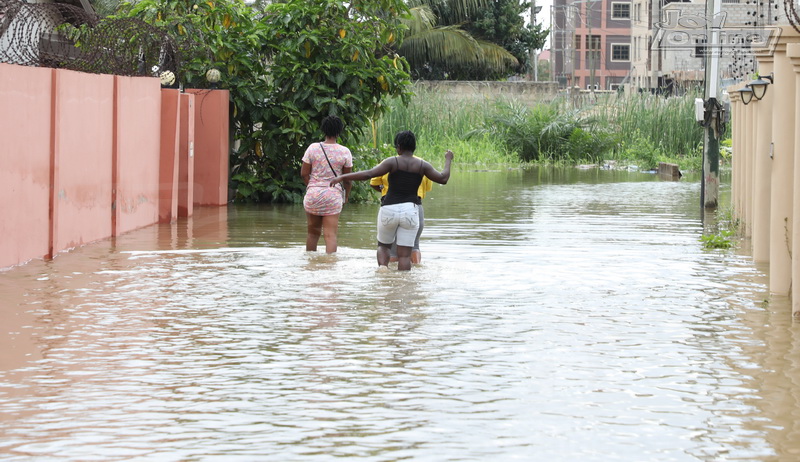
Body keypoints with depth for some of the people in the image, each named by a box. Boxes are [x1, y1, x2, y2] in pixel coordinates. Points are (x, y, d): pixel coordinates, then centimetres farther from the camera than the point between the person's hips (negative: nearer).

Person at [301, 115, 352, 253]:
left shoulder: (313, 148, -2)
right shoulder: (345, 152, -4)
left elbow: (304, 173, 1)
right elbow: (347, 179, 1)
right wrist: (346, 196, 16)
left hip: (313, 194, 2)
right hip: (334, 195, -2)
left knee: (313, 232, 16)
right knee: (331, 234, -3)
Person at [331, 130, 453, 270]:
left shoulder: (392, 162, -4)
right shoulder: (422, 165, 3)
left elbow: (369, 174, -13)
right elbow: (443, 178, 7)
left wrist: (343, 177, -10)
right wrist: (448, 160, 23)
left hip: (389, 210, -1)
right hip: (410, 210, 1)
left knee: (383, 245, 20)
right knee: (404, 254, 2)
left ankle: (383, 268, -6)